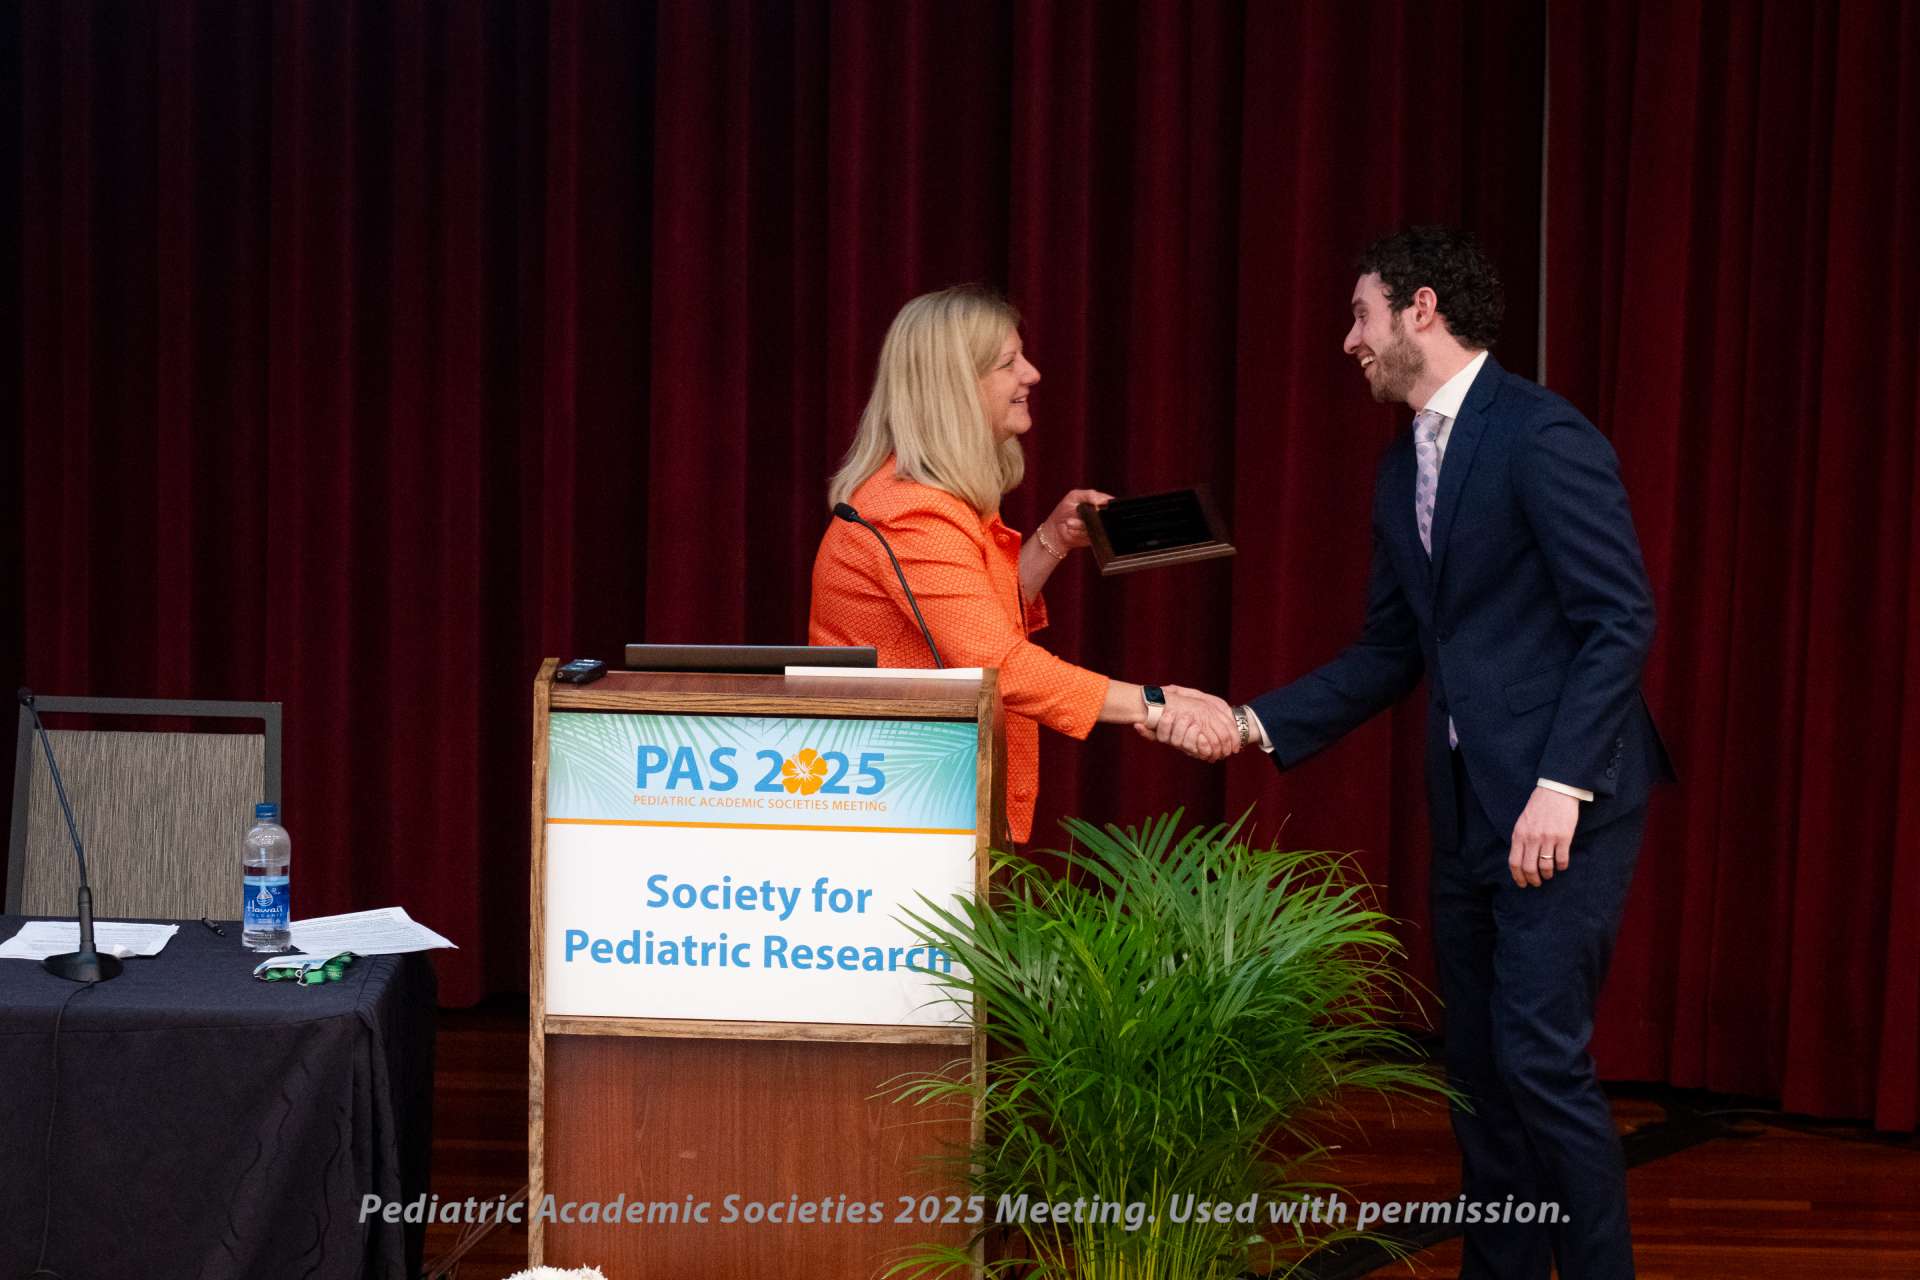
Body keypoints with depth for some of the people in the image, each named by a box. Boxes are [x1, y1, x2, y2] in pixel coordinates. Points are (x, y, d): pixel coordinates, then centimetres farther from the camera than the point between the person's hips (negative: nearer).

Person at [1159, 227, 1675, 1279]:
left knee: (1541, 1054, -11)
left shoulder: (1541, 435, -12)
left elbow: (1620, 619, -16)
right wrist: (1256, 723, 4)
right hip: (1469, 802, 9)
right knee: (1479, 1063, 11)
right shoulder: (1403, 467, 15)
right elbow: (1390, 651, 16)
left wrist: (1562, 785, -22)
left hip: (1564, 798, -9)